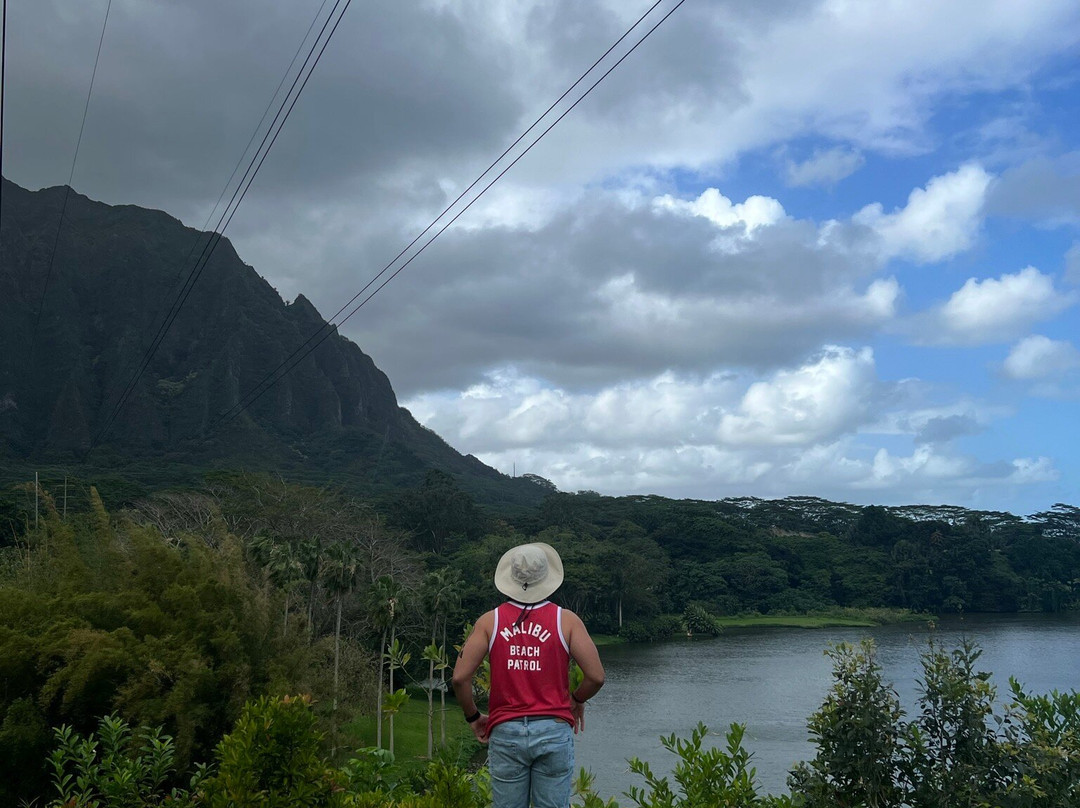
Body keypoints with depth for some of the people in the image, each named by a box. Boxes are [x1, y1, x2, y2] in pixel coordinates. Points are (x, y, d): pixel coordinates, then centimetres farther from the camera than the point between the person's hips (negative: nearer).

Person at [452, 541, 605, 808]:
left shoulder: (490, 621, 1)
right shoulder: (566, 620, -2)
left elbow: (460, 677, -4)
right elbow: (596, 676, -5)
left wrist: (473, 717, 12)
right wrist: (577, 700, 15)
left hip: (505, 733, 1)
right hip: (553, 730, -1)